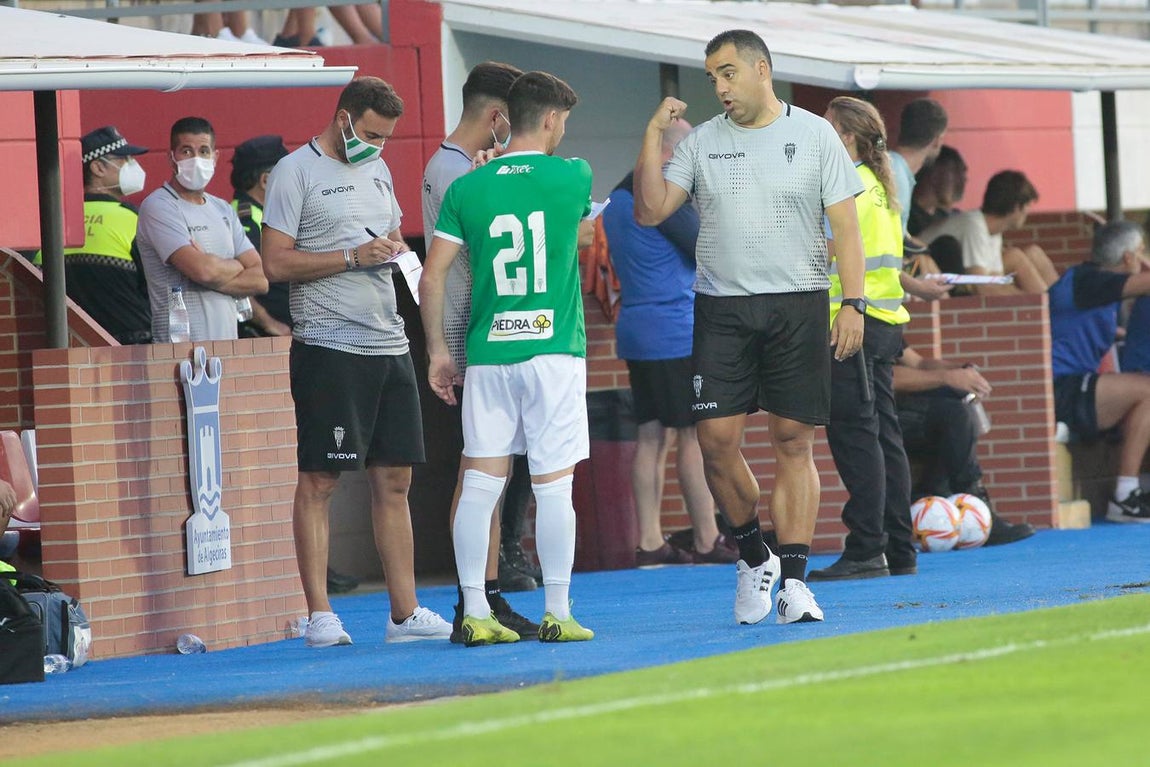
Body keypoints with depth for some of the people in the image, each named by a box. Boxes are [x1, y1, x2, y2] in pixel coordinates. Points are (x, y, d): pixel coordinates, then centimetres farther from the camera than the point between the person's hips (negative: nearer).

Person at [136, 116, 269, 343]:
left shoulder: (223, 210, 19)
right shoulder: (158, 207, -3)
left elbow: (261, 280, 11)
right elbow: (201, 269, -15)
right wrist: (236, 267, 6)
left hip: (227, 339, 6)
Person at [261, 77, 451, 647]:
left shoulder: (377, 172, 19)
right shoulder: (296, 172, -4)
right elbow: (276, 262, -10)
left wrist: (396, 250, 7)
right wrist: (353, 257, -16)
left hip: (389, 343, 7)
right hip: (328, 344, -7)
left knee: (394, 481, 7)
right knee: (318, 479, -5)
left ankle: (404, 612, 9)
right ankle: (319, 615, -4)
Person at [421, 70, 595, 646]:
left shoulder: (468, 189, 3)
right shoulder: (572, 177, -3)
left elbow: (432, 278, 1)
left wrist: (437, 350, 10)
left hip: (488, 355, 3)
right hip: (553, 351, -2)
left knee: (479, 485, 3)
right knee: (553, 487, 1)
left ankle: (475, 615, 3)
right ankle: (557, 615, 3)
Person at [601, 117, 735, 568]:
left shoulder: (619, 199, 15)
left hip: (635, 331, 9)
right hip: (677, 331, -9)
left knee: (652, 436, 7)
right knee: (696, 437, -4)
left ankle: (649, 542, 4)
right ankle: (707, 541, -3)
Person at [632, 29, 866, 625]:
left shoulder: (814, 135, 3)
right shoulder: (702, 142, 8)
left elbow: (845, 223, 1)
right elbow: (650, 212, 1)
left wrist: (853, 303, -8)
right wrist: (653, 138, -7)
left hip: (798, 305, -2)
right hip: (721, 308, 2)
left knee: (794, 441, -3)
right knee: (716, 438, -6)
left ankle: (793, 578, -2)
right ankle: (752, 555, 15)